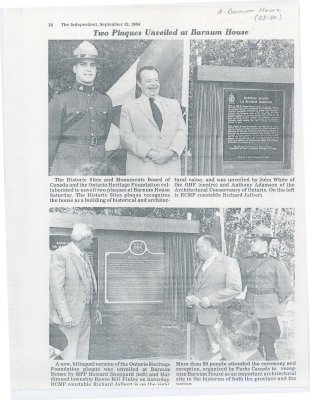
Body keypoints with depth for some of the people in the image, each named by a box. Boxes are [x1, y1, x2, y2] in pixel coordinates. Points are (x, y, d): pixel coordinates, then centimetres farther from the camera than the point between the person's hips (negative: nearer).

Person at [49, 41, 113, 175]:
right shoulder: (60, 99, -1)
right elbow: (52, 138, 1)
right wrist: (50, 169, 2)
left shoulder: (106, 100, 10)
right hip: (67, 167, -3)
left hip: (98, 168, 3)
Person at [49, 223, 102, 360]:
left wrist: (96, 307, 14)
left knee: (83, 352, 14)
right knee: (70, 353, -3)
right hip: (70, 315, -8)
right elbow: (56, 287, -18)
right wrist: (65, 315, -21)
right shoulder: (60, 255, -13)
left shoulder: (85, 255, 14)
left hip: (85, 313, 8)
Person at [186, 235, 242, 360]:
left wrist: (211, 300, -19)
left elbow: (235, 288, -15)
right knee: (200, 355, 10)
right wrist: (190, 297, 7)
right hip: (199, 317, 7)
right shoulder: (200, 264, 20)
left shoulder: (229, 262, -5)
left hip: (217, 318, -7)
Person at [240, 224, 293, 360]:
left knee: (269, 348, 1)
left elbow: (286, 289, 4)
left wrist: (274, 302, 8)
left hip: (268, 313, -3)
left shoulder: (276, 264, -4)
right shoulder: (245, 262, 5)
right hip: (249, 313, 3)